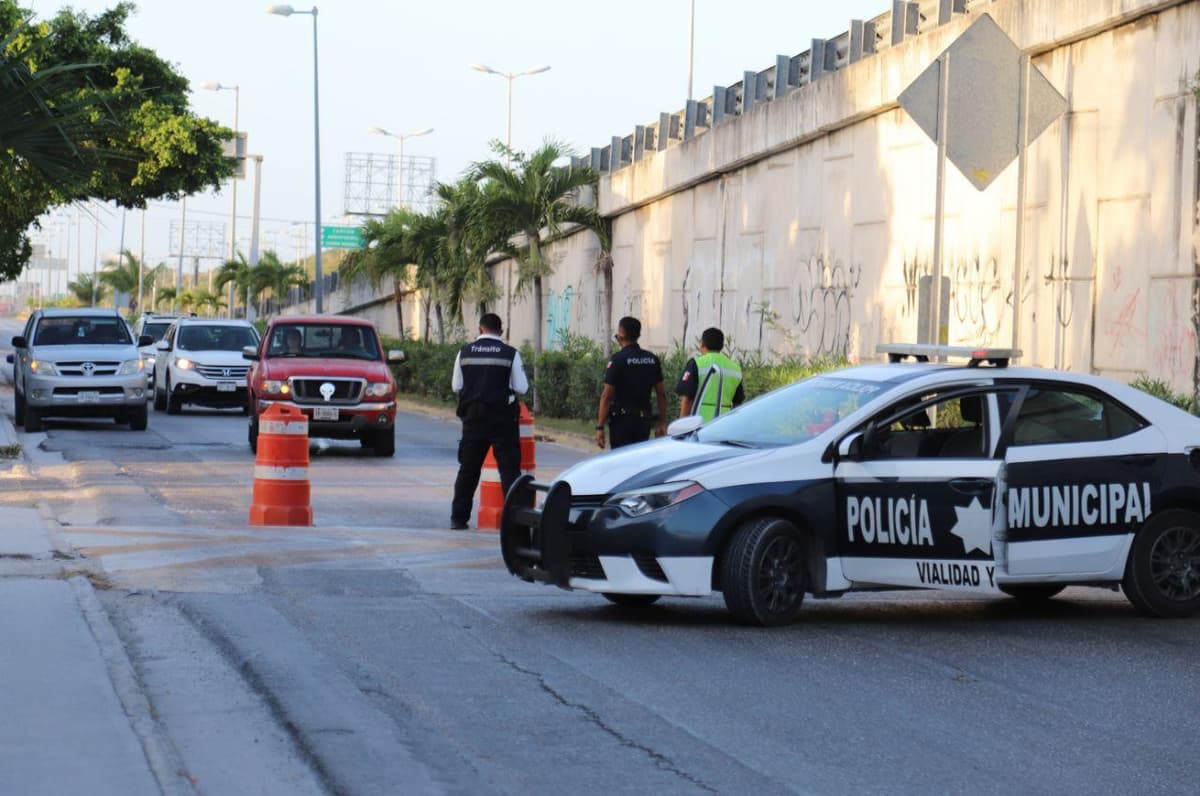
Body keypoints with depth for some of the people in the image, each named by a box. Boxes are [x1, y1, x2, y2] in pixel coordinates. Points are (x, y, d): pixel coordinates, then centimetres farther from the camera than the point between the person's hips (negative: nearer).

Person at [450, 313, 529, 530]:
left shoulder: (465, 352, 2)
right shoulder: (511, 354, -5)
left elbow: (456, 386, 5)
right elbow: (521, 388, -4)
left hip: (473, 415, 3)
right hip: (502, 417, -3)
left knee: (468, 468, 11)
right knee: (509, 468, -1)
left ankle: (458, 518, 12)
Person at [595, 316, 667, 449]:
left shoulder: (618, 359, -10)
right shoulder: (652, 359, 7)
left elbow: (607, 396, -13)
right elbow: (662, 394, 8)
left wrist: (599, 427, -11)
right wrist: (662, 423, 14)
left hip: (622, 420, -6)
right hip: (644, 420, 6)